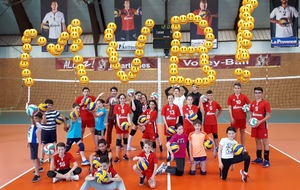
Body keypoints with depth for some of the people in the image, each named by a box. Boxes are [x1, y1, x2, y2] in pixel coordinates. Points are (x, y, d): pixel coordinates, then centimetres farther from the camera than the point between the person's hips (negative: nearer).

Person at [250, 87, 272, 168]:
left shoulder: (266, 103, -10)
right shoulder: (252, 103, 8)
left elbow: (268, 116, -12)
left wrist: (260, 121, -22)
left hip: (262, 125, -6)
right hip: (254, 125, 6)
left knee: (265, 142, -2)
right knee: (257, 141, 14)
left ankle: (266, 160, 2)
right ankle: (259, 158, 25)